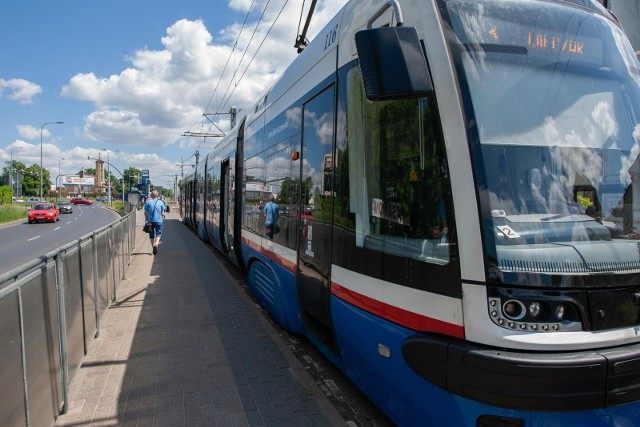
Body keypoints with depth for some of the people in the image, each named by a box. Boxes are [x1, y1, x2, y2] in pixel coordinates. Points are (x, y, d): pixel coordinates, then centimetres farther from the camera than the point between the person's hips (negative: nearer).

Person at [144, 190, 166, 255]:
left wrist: (146, 218, 18)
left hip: (150, 220, 2)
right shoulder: (161, 202, 0)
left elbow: (145, 212, 2)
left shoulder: (148, 202, 2)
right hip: (158, 220, -1)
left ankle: (153, 246, 16)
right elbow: (162, 213, 1)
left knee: (151, 235, 12)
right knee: (158, 234, 5)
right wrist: (163, 217, 19)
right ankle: (156, 245, -19)